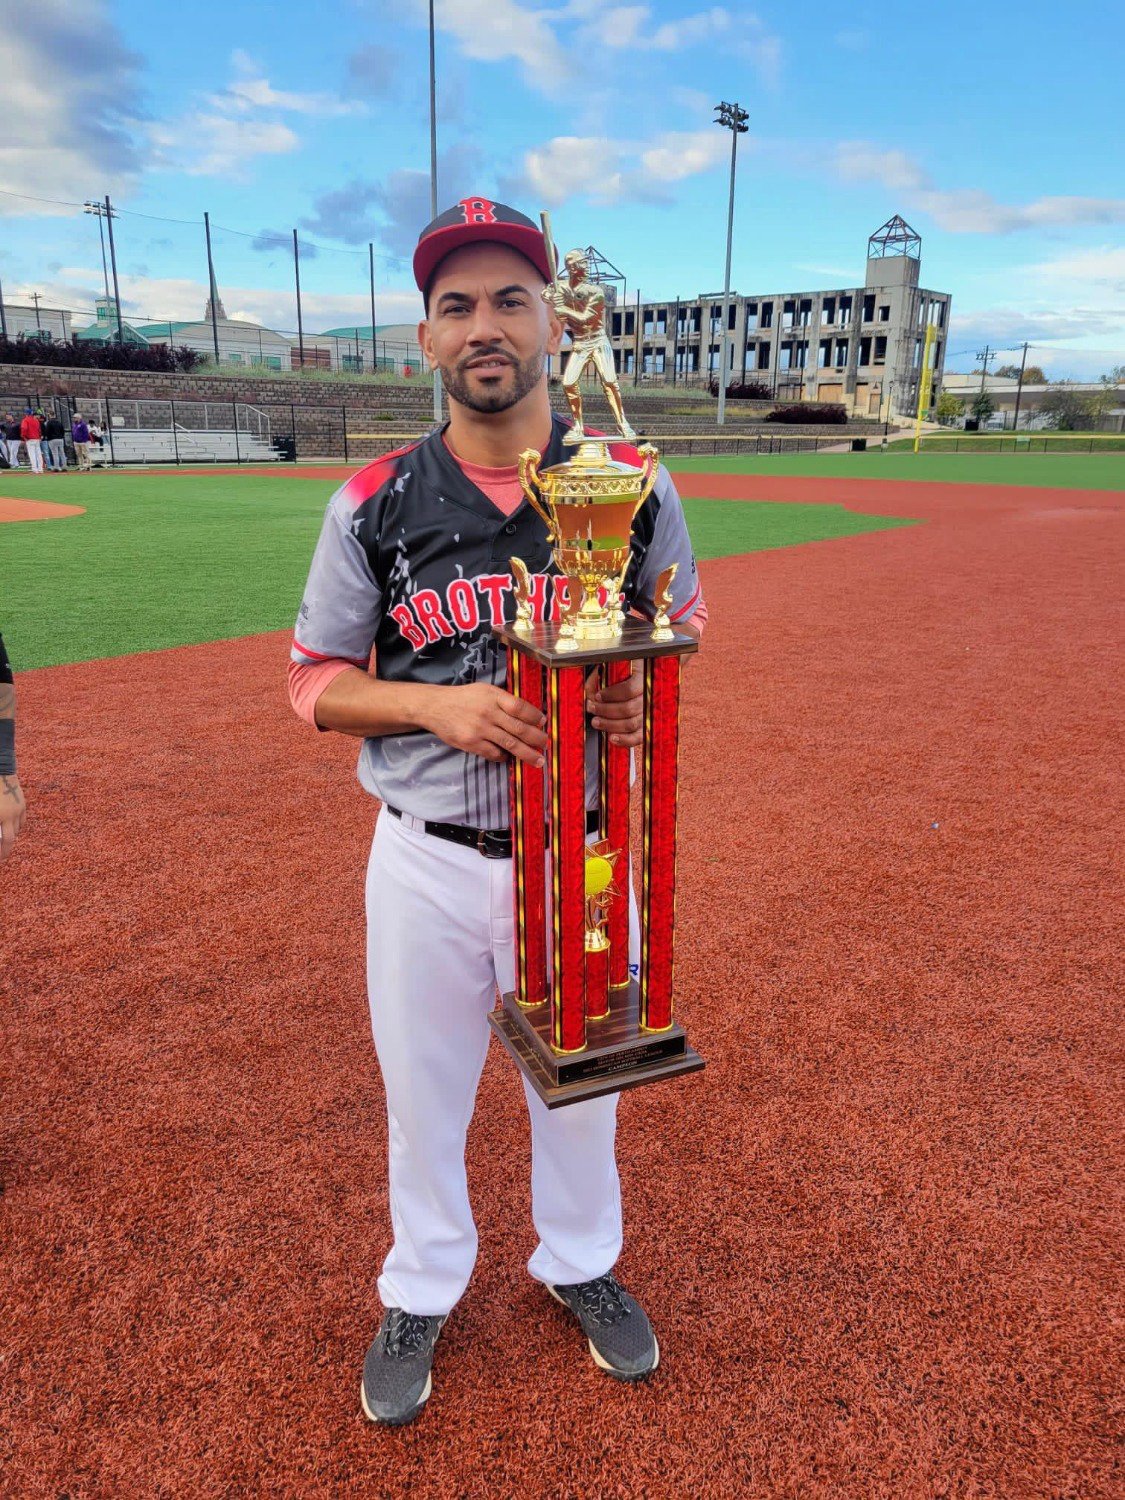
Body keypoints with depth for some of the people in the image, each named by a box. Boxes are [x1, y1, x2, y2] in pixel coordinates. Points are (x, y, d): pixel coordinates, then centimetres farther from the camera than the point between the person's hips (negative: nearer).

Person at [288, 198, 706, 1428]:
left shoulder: (634, 488, -3)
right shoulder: (373, 503, -5)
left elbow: (683, 630, 9)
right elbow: (315, 679, 0)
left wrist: (642, 695, -15)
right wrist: (437, 703, -19)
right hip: (427, 858, 0)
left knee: (580, 1075, 20)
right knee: (422, 1088, 17)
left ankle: (579, 1264, 49)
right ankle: (421, 1292, 45)